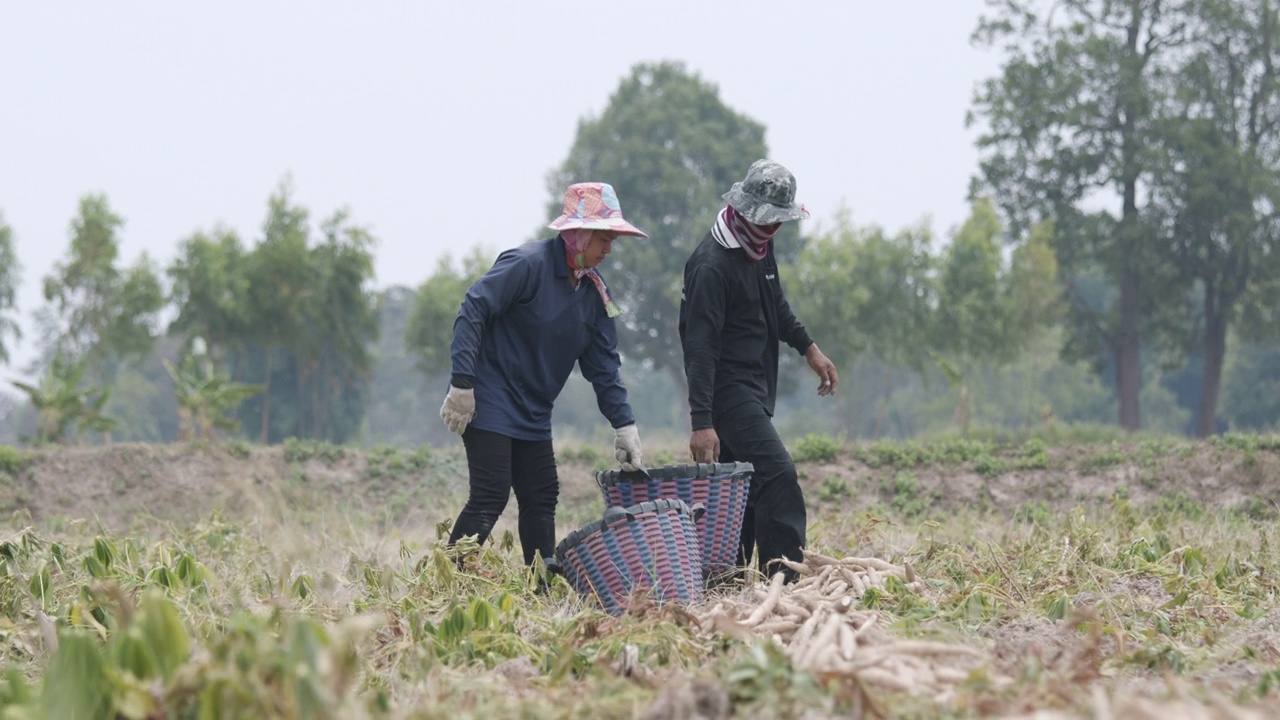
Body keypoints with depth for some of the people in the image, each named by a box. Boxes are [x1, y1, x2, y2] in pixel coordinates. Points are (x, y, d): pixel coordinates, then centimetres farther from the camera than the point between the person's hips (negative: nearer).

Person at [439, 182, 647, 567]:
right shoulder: (527, 264, -16)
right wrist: (461, 385, -23)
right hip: (490, 404, -8)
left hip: (534, 415, 8)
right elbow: (473, 312, -19)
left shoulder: (594, 292, 9)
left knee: (542, 499, 8)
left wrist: (624, 425, 3)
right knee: (490, 498, -13)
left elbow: (603, 365, 11)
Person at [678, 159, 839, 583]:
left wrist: (808, 348, 27)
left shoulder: (760, 246, 9)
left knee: (744, 493, 9)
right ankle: (784, 578, -22)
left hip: (754, 388, 9)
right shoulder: (712, 265, -20)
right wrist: (701, 422, -30)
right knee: (777, 475, -19)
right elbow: (700, 347, -25)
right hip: (727, 391, -9)